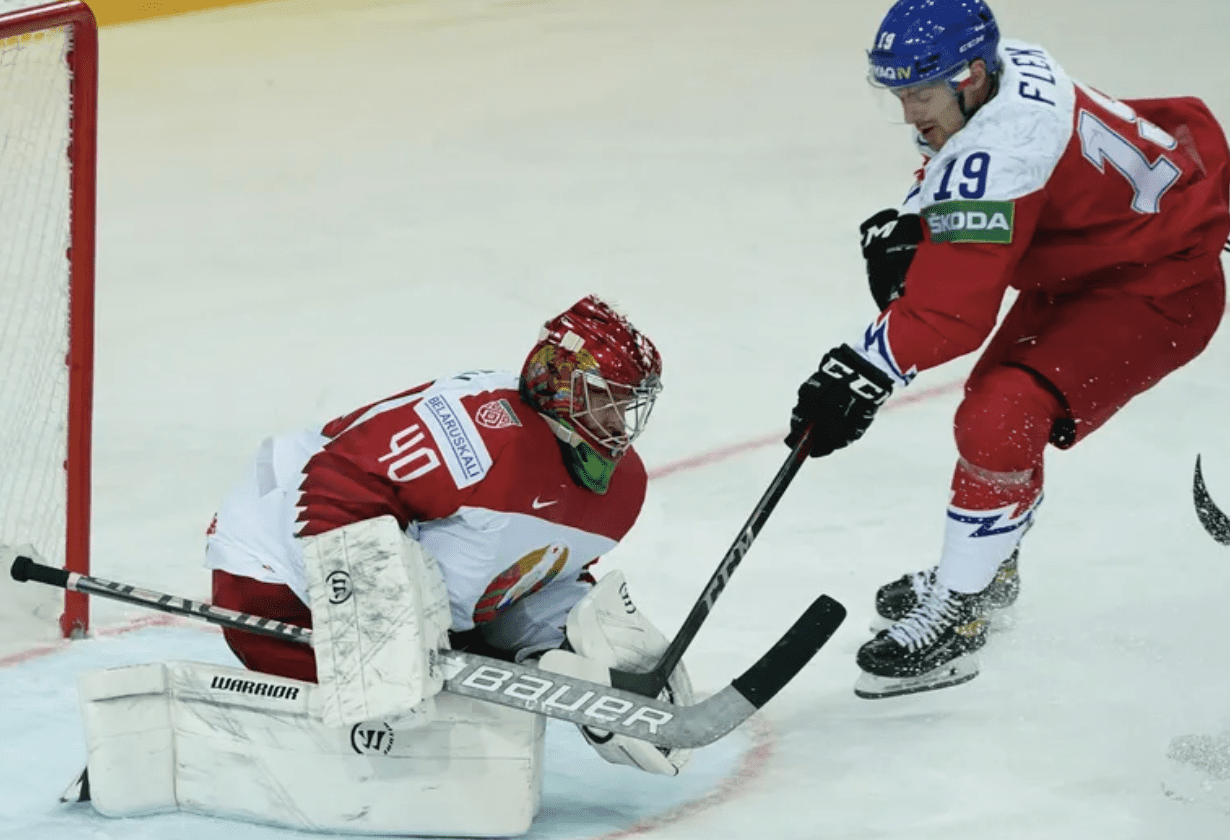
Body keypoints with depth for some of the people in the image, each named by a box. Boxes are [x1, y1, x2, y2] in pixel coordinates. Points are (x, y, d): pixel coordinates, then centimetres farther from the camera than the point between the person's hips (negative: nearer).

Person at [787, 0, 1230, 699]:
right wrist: (909, 226, -4)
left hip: (1160, 293, -11)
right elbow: (955, 185, 14)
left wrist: (865, 371, -32)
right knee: (997, 395, 24)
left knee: (1000, 422, -23)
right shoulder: (1008, 66, -5)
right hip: (1078, 271, 11)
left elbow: (953, 307, -36)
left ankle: (955, 622, -10)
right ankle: (986, 571, 45)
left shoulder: (1001, 149, -34)